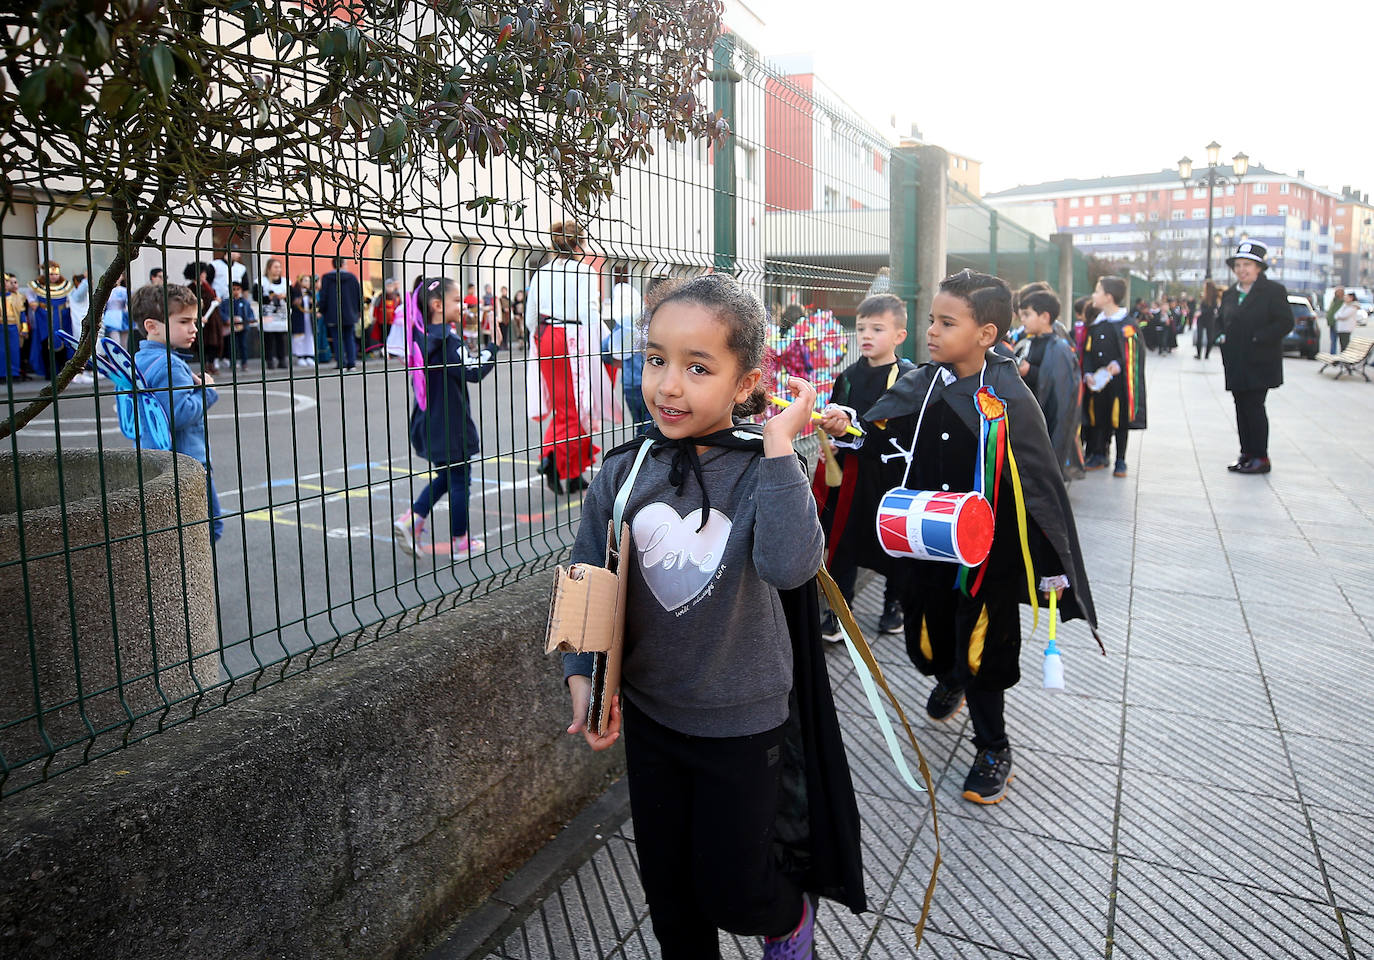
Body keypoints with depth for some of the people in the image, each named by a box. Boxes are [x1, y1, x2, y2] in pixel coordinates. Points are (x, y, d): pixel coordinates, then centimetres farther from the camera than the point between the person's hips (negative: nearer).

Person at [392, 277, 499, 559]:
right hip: (452, 425, -8)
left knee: (445, 476, 21)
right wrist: (493, 347, -20)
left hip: (429, 424, 8)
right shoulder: (448, 341, -18)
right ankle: (460, 541, 14)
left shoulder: (421, 337, 7)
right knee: (460, 480, 5)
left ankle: (412, 519, 6)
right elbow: (473, 372, -25)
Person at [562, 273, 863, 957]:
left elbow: (788, 565, -34)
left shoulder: (762, 469, -16)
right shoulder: (624, 472, -8)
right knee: (666, 882, 21)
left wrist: (778, 444, -33)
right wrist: (583, 674, -9)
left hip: (743, 721, -3)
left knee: (731, 889, 13)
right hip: (648, 713, 3)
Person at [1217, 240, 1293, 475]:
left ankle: (1260, 458, 0)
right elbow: (1220, 320, 24)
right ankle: (1246, 453, 17)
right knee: (1242, 407, 9)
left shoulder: (1273, 291, -5)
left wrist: (1257, 339, -18)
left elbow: (1285, 323, -11)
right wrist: (1222, 337, 4)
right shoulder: (1230, 293, 13)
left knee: (1254, 405, -7)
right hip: (1236, 363, 6)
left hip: (1260, 362, -6)